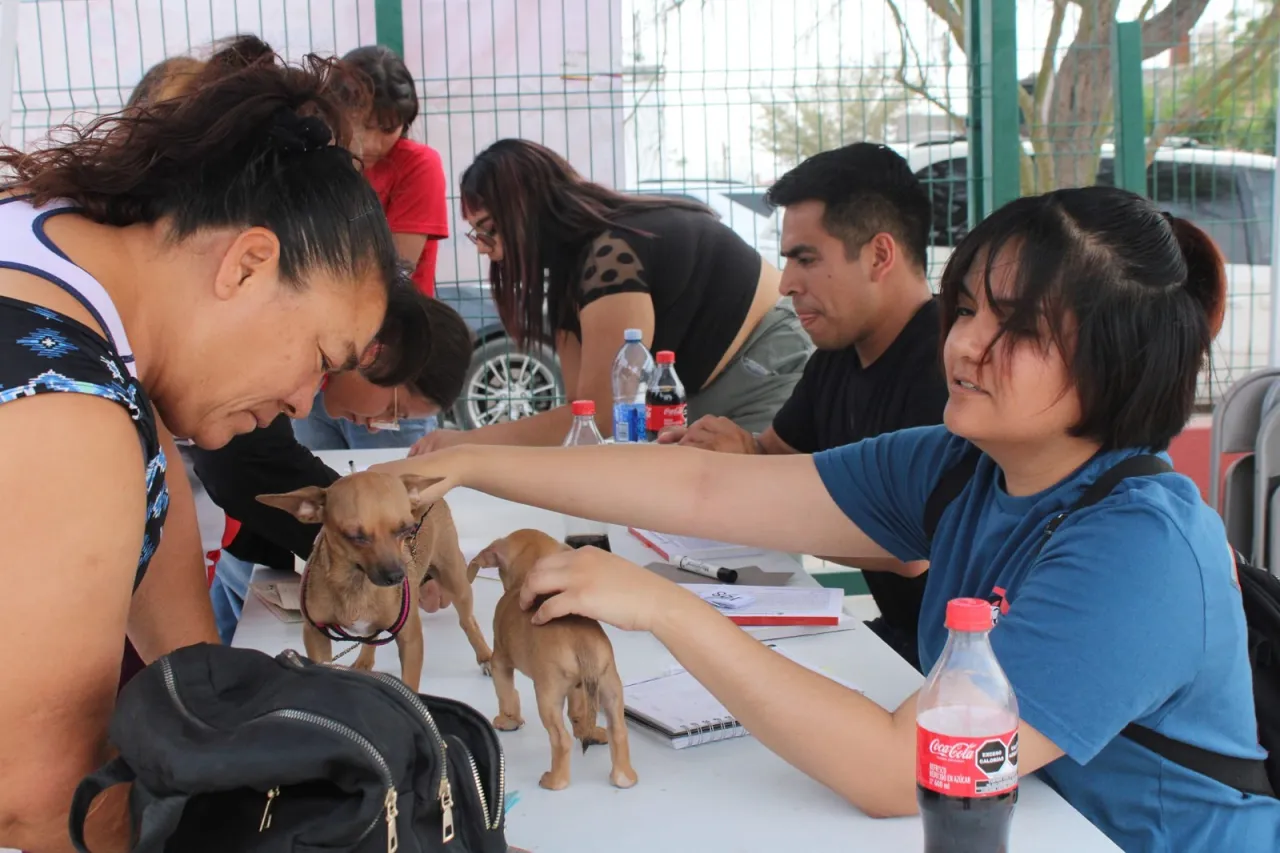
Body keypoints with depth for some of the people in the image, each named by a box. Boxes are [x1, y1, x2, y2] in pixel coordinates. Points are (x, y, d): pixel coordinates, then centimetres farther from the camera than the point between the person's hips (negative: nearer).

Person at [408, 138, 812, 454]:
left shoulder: (611, 256, -26)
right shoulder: (574, 252, 4)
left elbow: (599, 416, -28)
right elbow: (581, 400, -3)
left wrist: (467, 441, -24)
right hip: (705, 393, 9)